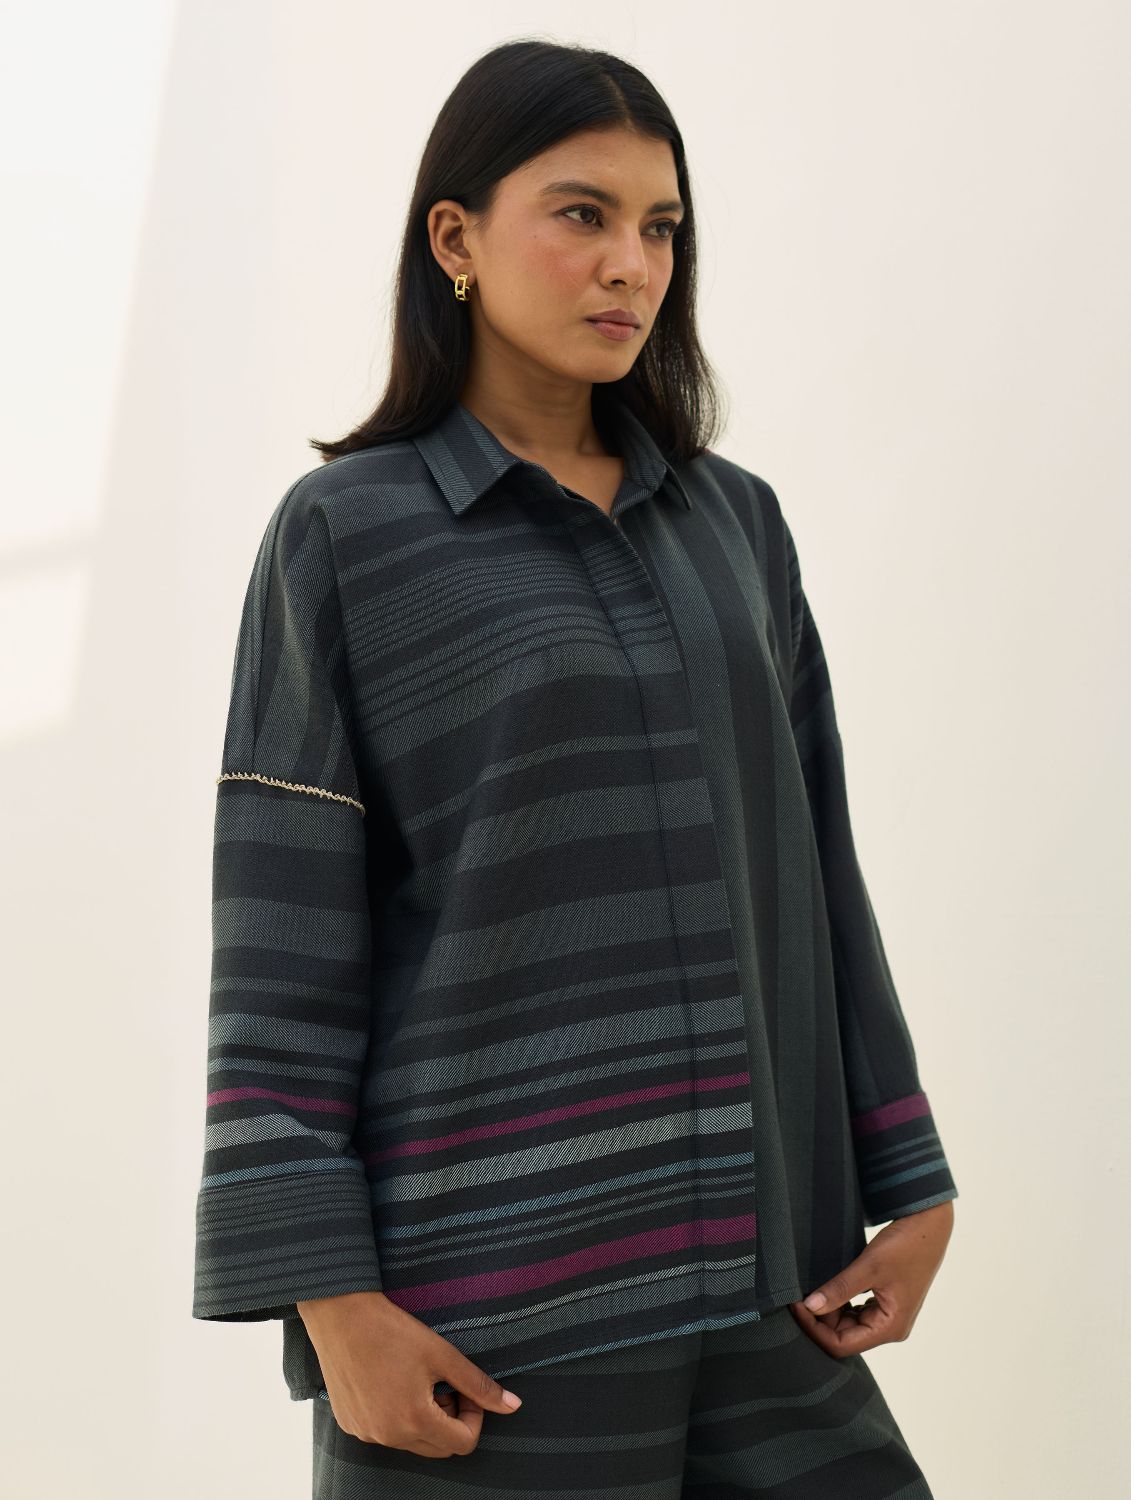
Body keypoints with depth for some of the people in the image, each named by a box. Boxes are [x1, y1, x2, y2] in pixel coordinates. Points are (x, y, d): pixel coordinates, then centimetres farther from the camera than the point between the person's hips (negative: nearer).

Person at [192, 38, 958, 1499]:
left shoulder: (735, 524, 13)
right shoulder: (345, 538, -1)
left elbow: (814, 873, 14)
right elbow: (282, 951, -4)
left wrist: (909, 1186, 8)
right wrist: (332, 1299, -11)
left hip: (746, 1263, 5)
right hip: (483, 1296, -4)